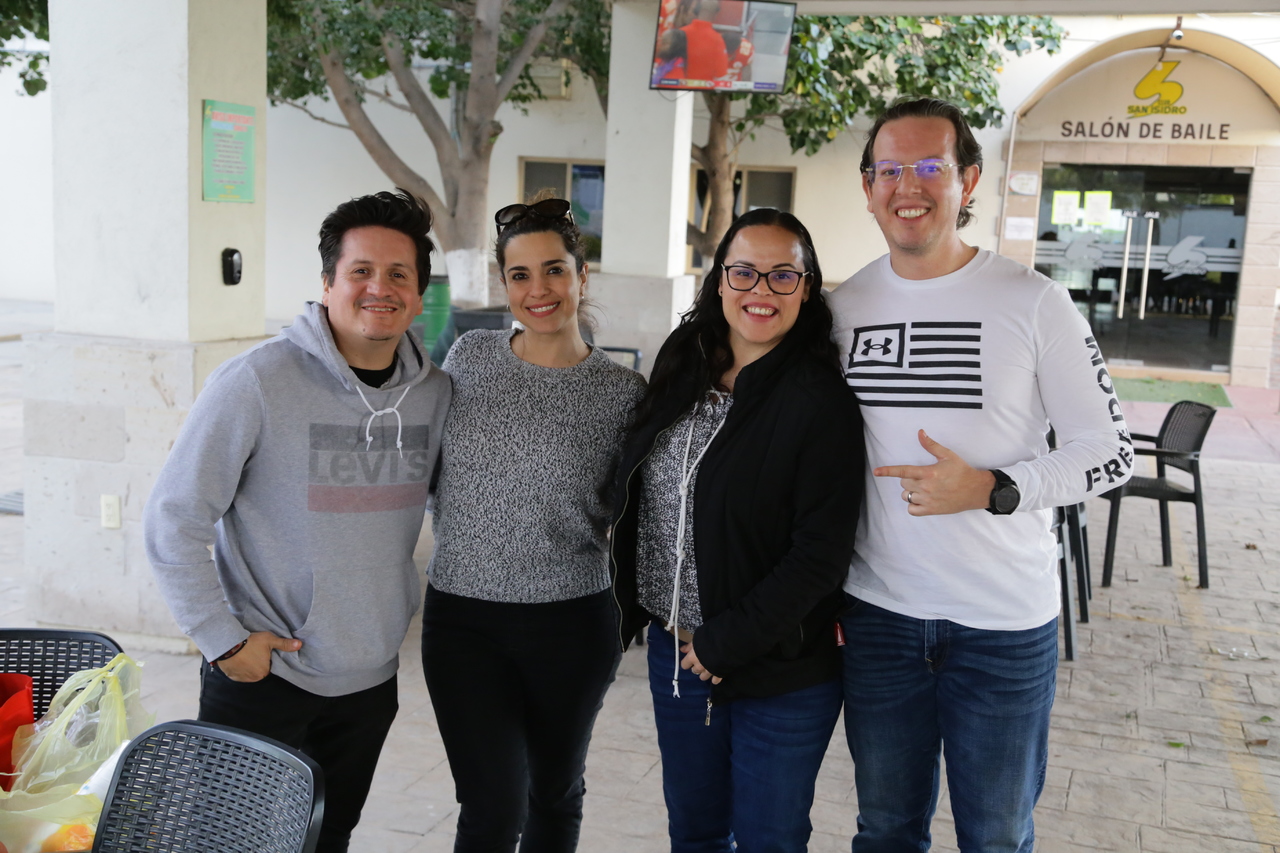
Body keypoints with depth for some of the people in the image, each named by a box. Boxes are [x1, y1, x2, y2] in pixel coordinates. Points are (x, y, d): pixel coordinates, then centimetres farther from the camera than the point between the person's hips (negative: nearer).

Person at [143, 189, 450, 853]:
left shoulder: (434, 392, -2)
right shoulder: (258, 382, -17)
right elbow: (171, 523, -13)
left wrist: (399, 611, 8)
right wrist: (224, 640, -13)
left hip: (370, 677, 5)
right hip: (259, 674, -4)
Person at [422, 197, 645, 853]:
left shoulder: (621, 393, -5)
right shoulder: (470, 357, -1)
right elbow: (431, 463, 13)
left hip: (572, 625, 0)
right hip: (463, 619, 0)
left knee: (555, 795, 19)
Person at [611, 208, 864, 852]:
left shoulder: (821, 400, -15)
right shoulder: (682, 375, 3)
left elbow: (820, 554, -17)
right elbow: (637, 502, 13)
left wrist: (726, 643, -16)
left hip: (782, 676, -5)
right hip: (674, 652, 5)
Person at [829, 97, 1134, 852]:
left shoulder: (1034, 302, -9)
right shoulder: (843, 306, 3)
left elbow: (1111, 452, -6)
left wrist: (992, 490, -21)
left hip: (1006, 623, -3)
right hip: (877, 615, 3)